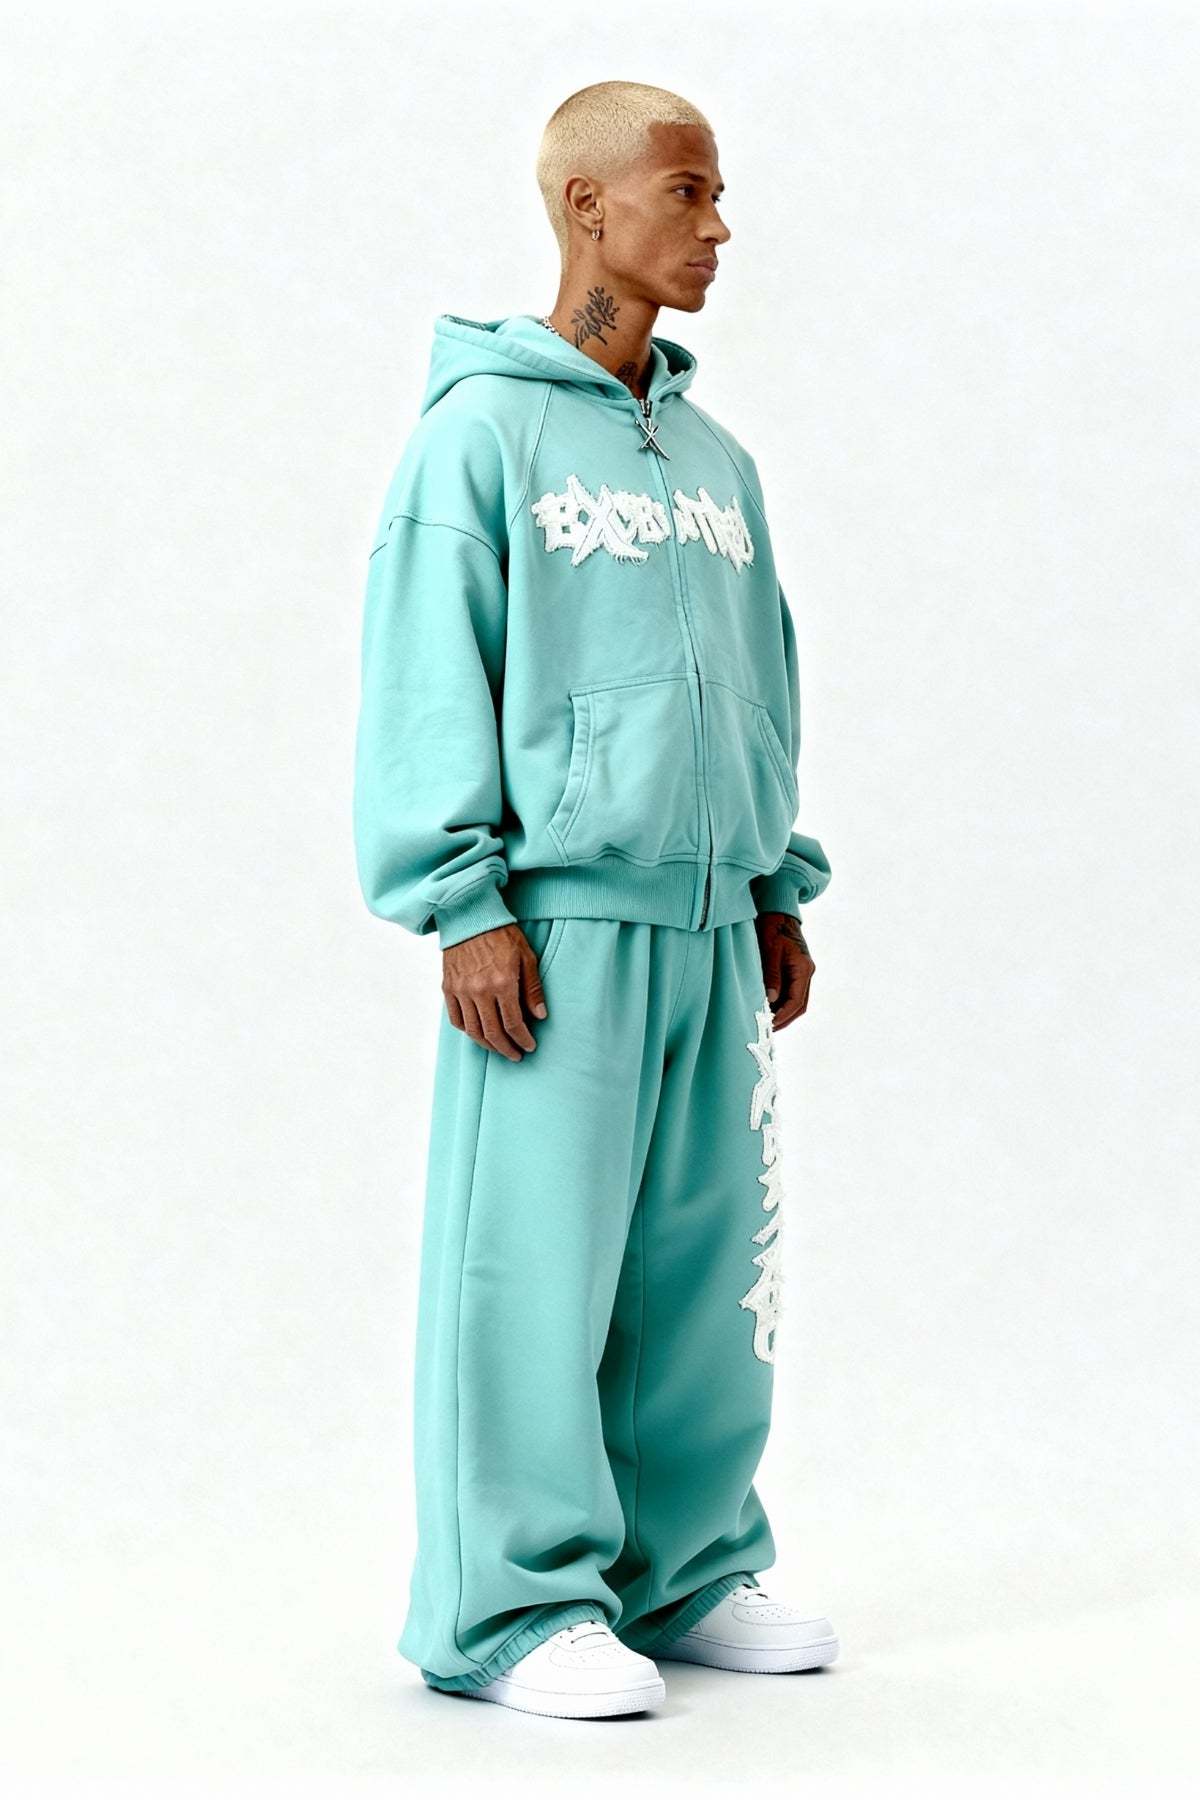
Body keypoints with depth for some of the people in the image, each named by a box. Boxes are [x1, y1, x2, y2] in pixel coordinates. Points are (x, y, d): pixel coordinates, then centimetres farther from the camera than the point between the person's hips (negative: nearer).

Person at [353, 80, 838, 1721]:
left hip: (710, 925, 7)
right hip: (559, 920, -6)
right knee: (532, 1264, -4)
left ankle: (689, 1570, 22)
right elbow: (426, 681, -7)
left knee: (703, 1267, 10)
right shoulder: (483, 430, -3)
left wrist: (779, 889, 17)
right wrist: (467, 904, -13)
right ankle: (516, 1606, 5)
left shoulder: (716, 460, 17)